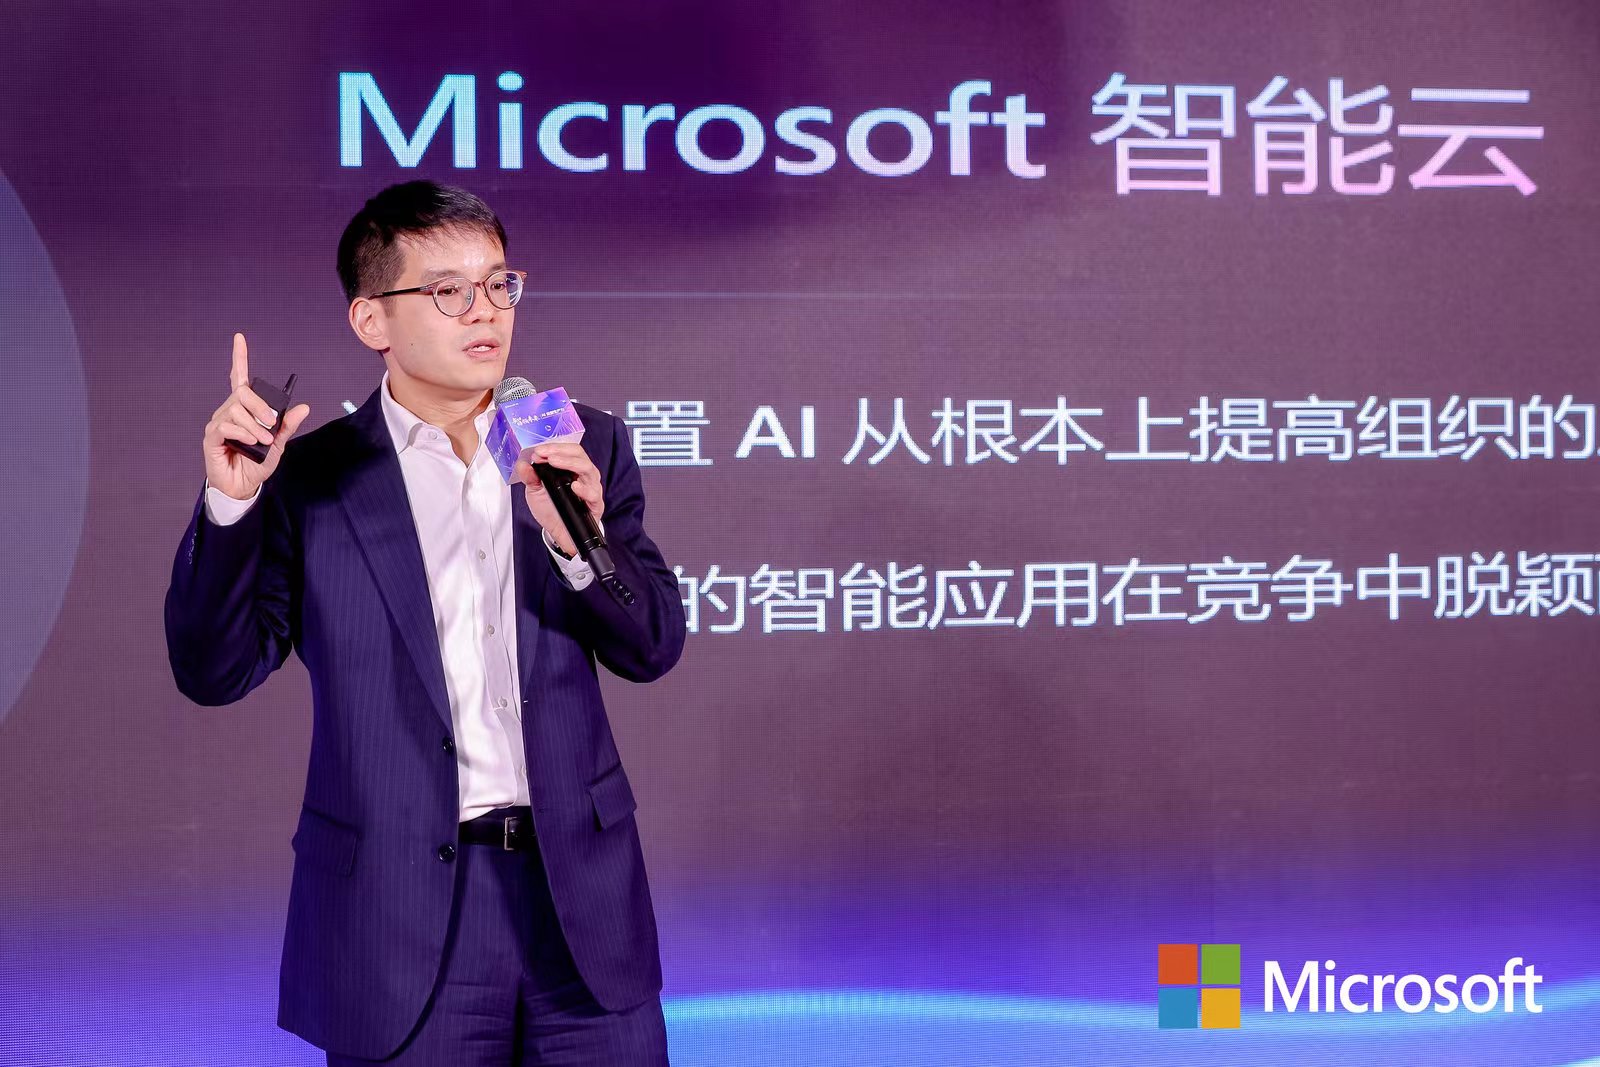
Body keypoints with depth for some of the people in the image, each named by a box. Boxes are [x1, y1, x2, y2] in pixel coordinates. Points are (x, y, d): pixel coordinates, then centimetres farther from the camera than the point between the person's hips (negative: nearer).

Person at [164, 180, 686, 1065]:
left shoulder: (585, 447, 6)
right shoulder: (308, 480, -1)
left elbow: (653, 647, 1)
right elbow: (215, 674, -4)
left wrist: (581, 542, -17)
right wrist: (229, 501, -16)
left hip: (581, 889, 2)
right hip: (399, 916, -2)